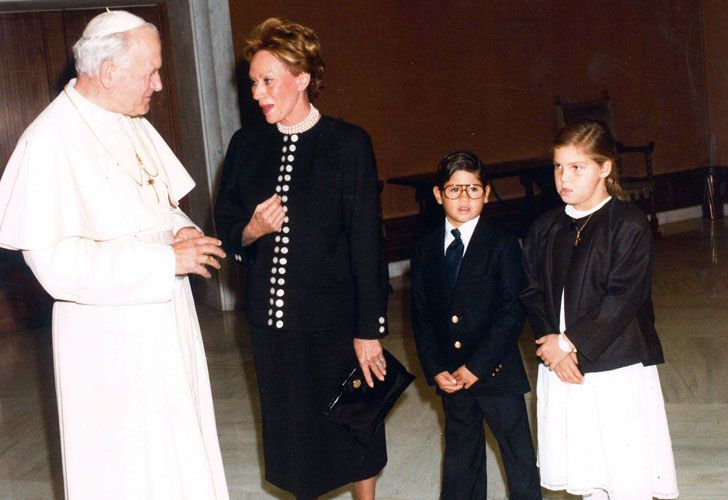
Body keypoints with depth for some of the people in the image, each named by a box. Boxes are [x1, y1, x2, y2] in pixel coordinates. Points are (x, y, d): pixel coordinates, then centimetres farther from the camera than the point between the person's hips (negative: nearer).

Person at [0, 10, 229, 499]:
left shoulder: (133, 124, 7)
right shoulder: (50, 142, -19)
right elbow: (57, 262, -25)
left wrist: (182, 230, -3)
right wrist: (166, 258, -23)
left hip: (166, 321, 8)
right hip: (111, 343, -7)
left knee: (181, 458, 16)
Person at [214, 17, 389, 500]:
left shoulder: (348, 143, -9)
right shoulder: (246, 145, 5)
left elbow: (367, 242, -10)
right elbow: (227, 226, 12)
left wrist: (369, 329, -12)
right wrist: (251, 230, -13)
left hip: (335, 320, -4)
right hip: (272, 319, 4)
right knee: (293, 433, 15)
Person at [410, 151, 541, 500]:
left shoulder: (502, 247, -6)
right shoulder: (424, 251, 5)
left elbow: (511, 314, -11)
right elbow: (420, 316, 6)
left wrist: (477, 367, -16)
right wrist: (436, 370, -5)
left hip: (496, 372, -3)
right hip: (449, 376, 4)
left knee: (519, 457, 6)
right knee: (461, 459, 17)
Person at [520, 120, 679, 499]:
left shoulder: (629, 224, -7)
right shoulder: (545, 228, 10)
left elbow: (623, 300, -14)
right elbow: (531, 293, 6)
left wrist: (569, 342, -14)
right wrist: (552, 345, -9)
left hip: (617, 371, -5)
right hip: (560, 369, 5)